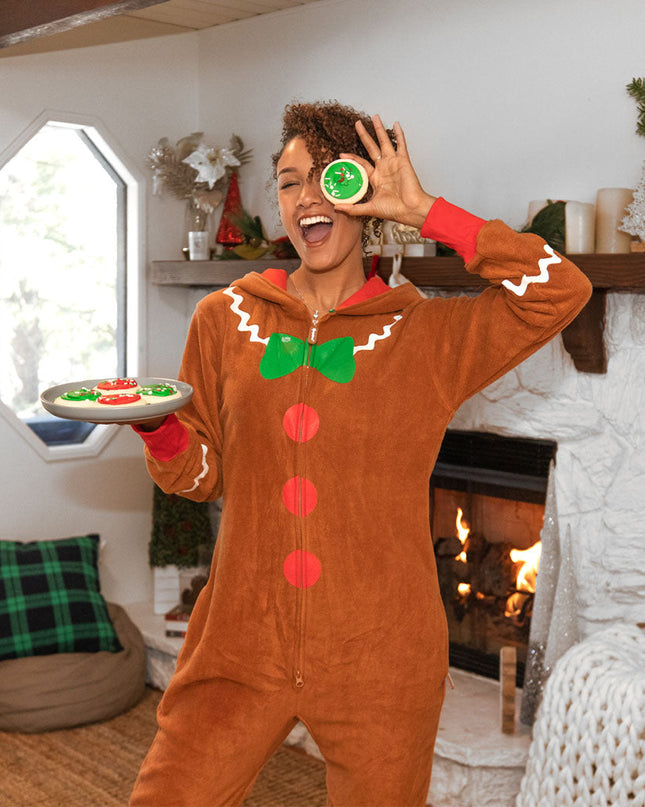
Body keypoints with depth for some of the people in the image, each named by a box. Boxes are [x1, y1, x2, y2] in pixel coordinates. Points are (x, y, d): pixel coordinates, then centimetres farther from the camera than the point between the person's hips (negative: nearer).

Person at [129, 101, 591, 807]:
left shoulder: (428, 337, -1)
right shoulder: (226, 319, 5)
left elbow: (561, 290, -11)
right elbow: (204, 474, 10)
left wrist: (423, 211, -10)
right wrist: (157, 427, -13)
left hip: (380, 660, -1)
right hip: (241, 647, 2)